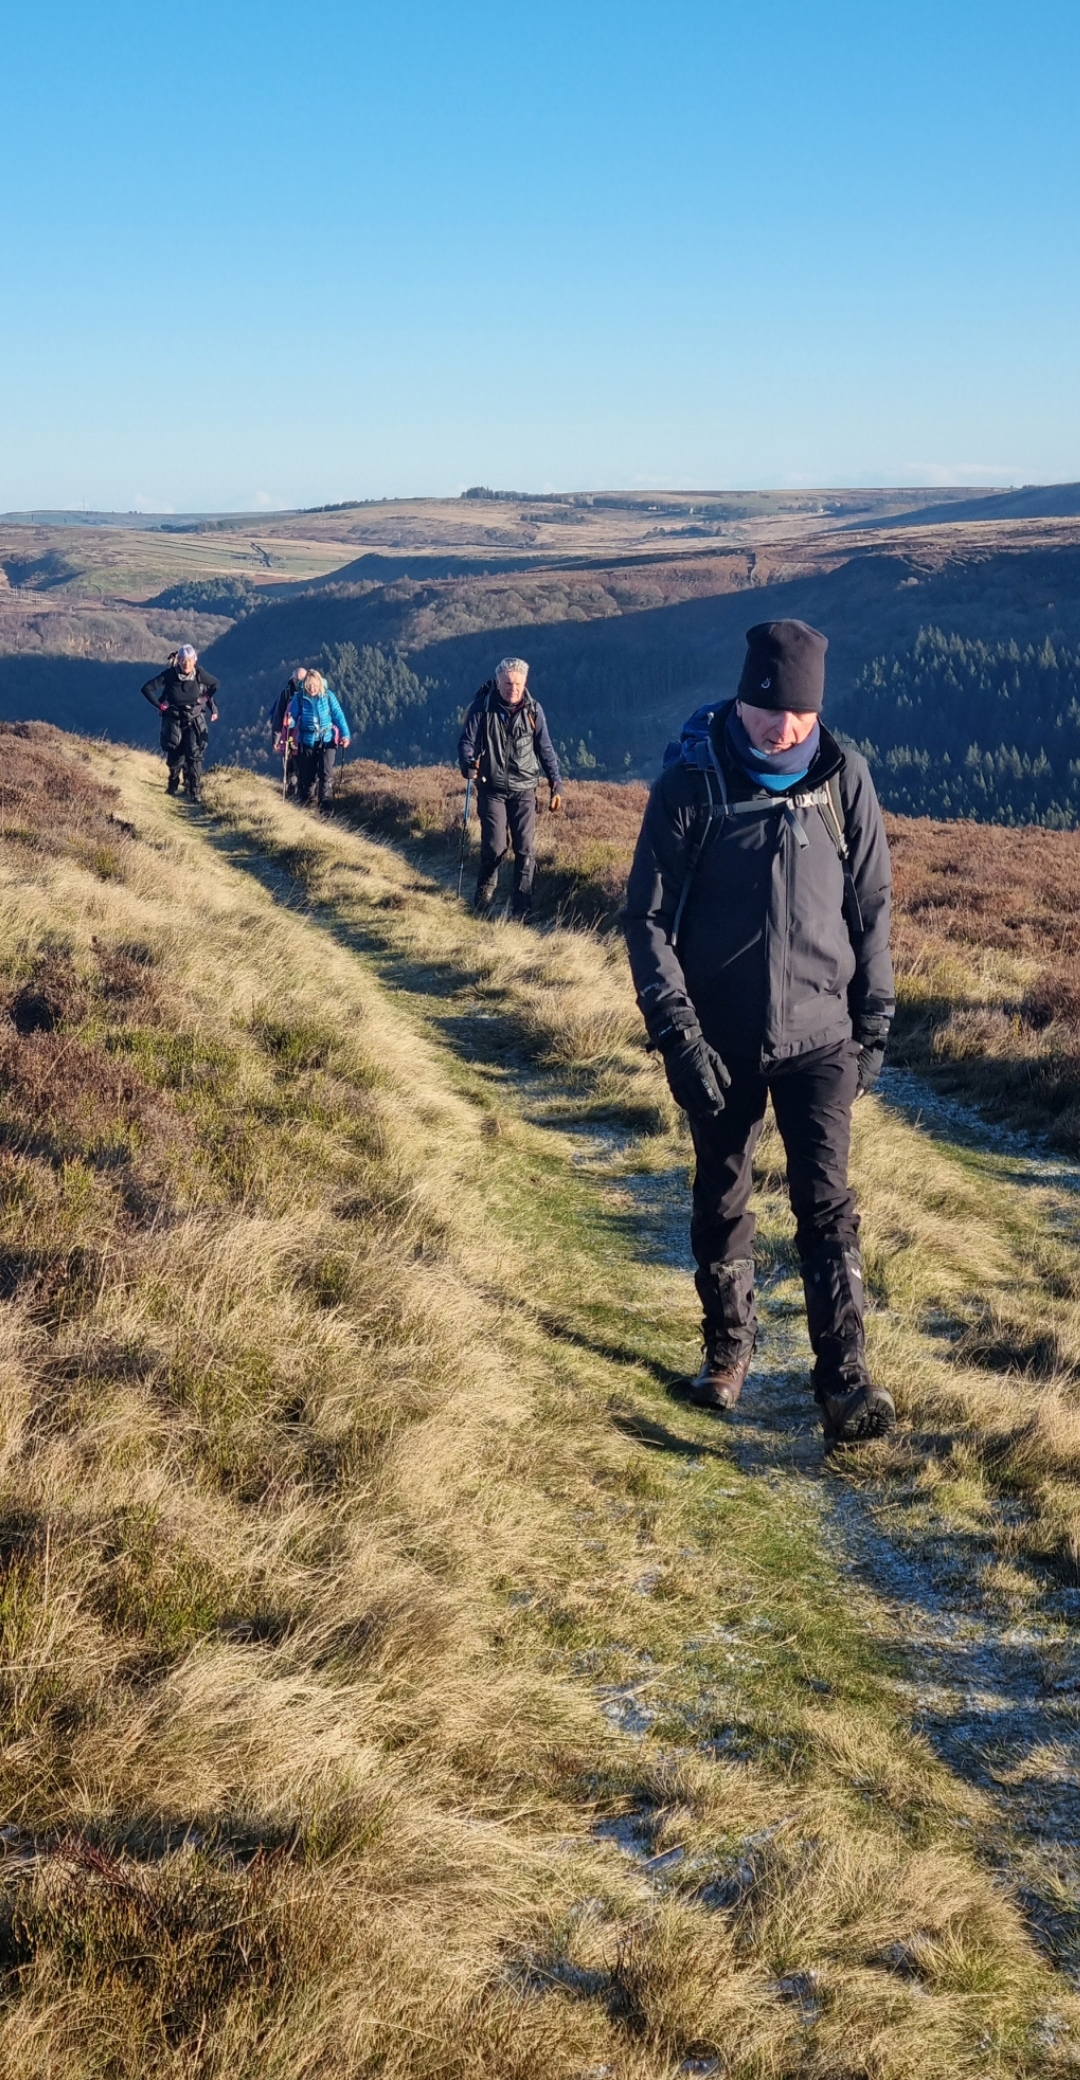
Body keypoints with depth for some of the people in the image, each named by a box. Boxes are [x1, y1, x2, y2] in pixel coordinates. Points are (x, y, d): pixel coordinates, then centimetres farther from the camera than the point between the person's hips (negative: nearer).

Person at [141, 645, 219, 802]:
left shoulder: (200, 674, -11)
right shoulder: (170, 674, -16)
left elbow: (215, 684, 10)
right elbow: (147, 688, -14)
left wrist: (206, 698, 1)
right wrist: (160, 705, -13)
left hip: (194, 721, 0)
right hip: (174, 720, 0)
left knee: (195, 755, -12)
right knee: (175, 755, 7)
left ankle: (195, 792, -9)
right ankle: (173, 785, 33)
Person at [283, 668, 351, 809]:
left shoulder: (328, 695, -5)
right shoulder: (299, 697, -4)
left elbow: (338, 715, -5)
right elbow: (292, 715, -3)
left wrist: (345, 734, -14)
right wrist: (288, 721, -27)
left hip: (327, 740, -1)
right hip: (307, 741, 1)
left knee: (326, 774, -10)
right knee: (307, 775, 9)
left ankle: (326, 806, -8)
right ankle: (304, 806, 24)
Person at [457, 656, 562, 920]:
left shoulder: (532, 710, 0)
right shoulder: (482, 707, -5)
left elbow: (545, 749, 7)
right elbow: (467, 741, -3)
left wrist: (556, 784, 3)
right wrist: (468, 761, -25)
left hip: (524, 789, 1)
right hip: (492, 789, -1)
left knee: (525, 848, -4)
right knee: (494, 846, -8)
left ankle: (522, 908, 4)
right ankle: (485, 894, 20)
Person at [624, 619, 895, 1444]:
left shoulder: (844, 779, -5)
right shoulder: (692, 784, -10)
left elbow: (871, 906, 4)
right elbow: (650, 917, -7)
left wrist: (875, 1023, 3)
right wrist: (678, 1033, -13)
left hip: (819, 1036, 0)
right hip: (721, 1041, 0)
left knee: (827, 1205, -4)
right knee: (722, 1203, 13)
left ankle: (845, 1378, 0)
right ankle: (728, 1347, 31)